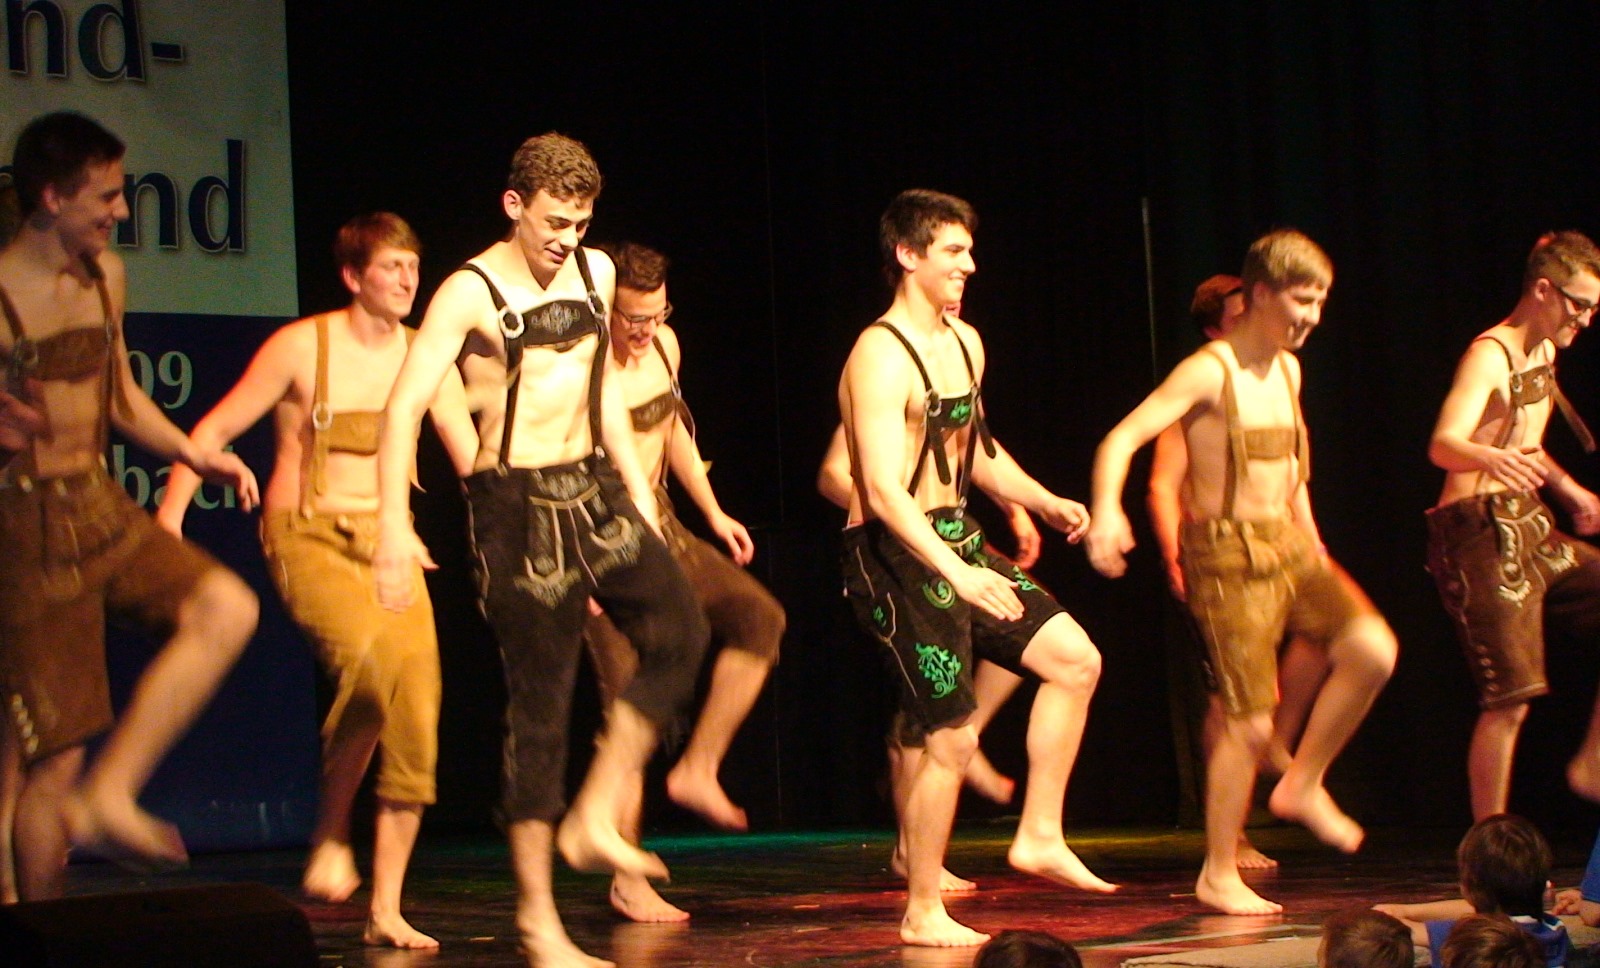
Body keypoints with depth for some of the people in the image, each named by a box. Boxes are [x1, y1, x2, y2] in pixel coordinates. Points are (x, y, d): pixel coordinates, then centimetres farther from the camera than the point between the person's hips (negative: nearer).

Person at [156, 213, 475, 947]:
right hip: (307, 539, -5)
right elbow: (213, 431, -3)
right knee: (376, 654, -33)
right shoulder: (302, 347, -5)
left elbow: (475, 463, 11)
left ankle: (386, 909, 4)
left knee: (417, 719, -6)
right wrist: (170, 514, -15)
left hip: (387, 543, 5)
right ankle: (330, 835, -13)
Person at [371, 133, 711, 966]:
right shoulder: (472, 292, -10)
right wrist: (394, 526, -26)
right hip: (518, 503, -6)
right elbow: (404, 406, -17)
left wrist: (636, 485, 18)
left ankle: (595, 818, -1)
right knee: (539, 700, -4)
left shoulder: (595, 273, 9)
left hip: (594, 489, 6)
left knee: (678, 632, -14)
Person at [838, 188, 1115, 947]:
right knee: (952, 737, -8)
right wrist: (956, 572, -35)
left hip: (957, 540, 9)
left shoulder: (965, 343, 11)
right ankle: (922, 914, 5)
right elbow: (883, 491, -26)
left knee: (1075, 660, 4)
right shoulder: (881, 358, -18)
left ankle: (1040, 835, 13)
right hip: (898, 556, -9)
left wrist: (1045, 503, 15)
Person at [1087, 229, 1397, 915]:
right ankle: (1218, 877, 8)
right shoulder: (1210, 372, -14)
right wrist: (1107, 512, -40)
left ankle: (1302, 786, 6)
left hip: (1286, 545, 7)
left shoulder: (1287, 370, 11)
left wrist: (1311, 543, 29)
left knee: (1372, 649, -13)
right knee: (1249, 723, -7)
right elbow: (1122, 439, -23)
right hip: (1227, 556, -7)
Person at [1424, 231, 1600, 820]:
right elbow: (1443, 445, -32)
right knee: (1510, 701, -12)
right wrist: (1493, 459, -51)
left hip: (1530, 528, 9)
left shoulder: (1544, 354, 15)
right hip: (1482, 533, -9)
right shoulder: (1491, 355, -14)